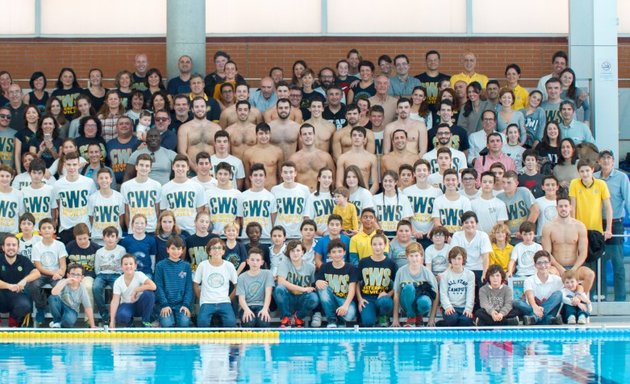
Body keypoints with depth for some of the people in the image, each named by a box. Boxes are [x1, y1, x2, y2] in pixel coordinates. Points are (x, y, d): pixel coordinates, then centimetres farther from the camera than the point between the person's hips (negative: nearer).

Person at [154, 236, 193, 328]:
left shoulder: (186, 266, 9)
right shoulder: (160, 266, 4)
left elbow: (189, 287, 7)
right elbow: (158, 287, 0)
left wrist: (186, 305, -6)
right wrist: (164, 305, -11)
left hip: (181, 304, 1)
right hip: (166, 304, -1)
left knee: (184, 323, -24)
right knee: (167, 324, -26)